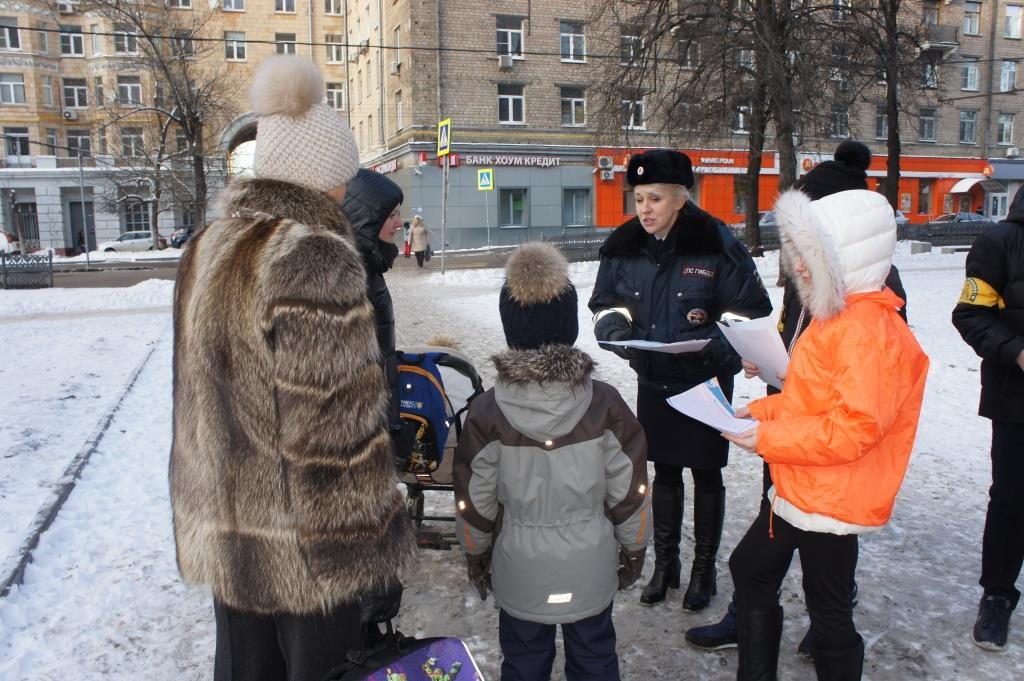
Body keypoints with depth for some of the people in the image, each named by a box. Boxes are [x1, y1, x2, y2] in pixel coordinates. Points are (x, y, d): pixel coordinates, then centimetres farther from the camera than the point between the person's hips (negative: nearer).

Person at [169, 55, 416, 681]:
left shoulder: (211, 246, 6)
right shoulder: (315, 261, -22)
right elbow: (339, 431, -23)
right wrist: (361, 547, -15)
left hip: (222, 530, 8)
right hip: (301, 541, -8)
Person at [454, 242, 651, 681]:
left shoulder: (487, 412, -17)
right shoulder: (604, 404, -16)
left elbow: (474, 501, -7)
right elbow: (629, 491, -8)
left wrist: (476, 555, 11)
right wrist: (634, 549, 10)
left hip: (520, 568, 0)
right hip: (591, 565, 1)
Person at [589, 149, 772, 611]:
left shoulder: (715, 243, -17)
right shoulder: (623, 246, -4)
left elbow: (752, 309, -11)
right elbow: (605, 303, 8)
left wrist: (713, 343, -27)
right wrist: (615, 326, -15)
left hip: (705, 382, -4)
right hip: (653, 382, 4)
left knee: (705, 473, 10)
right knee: (664, 472, 16)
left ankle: (704, 569, 29)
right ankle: (664, 564, 33)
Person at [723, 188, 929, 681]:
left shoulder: (870, 330, -24)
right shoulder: (837, 317, 9)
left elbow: (855, 425, -30)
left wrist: (767, 438, -24)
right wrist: (764, 409, 5)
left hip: (833, 501, -11)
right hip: (797, 490, 11)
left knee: (828, 611, 8)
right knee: (750, 568, 22)